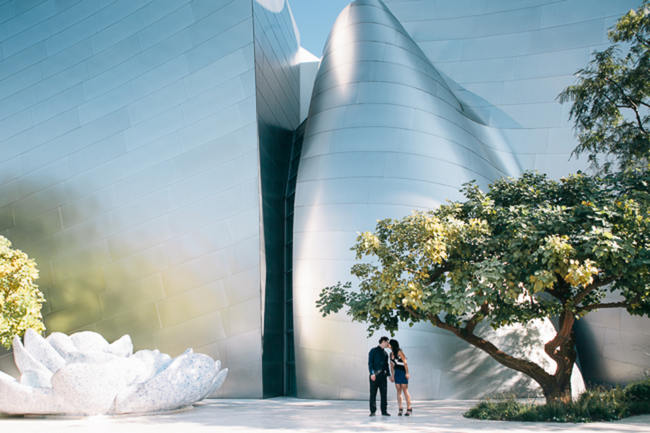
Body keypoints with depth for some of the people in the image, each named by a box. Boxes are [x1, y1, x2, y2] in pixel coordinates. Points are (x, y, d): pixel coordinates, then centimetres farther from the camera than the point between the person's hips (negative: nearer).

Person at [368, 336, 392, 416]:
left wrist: (389, 375, 15)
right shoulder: (373, 351, 0)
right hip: (375, 375, -5)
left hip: (383, 375, 5)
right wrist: (372, 373, -17)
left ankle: (384, 411, 8)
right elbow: (370, 363, -7)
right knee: (373, 393, -3)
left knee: (384, 393, 3)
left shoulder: (385, 353, 17)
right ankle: (373, 411, 3)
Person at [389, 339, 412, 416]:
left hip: (403, 372, -7)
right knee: (399, 391, 4)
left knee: (405, 390, -5)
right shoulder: (391, 354, 10)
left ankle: (409, 409, 1)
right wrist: (392, 375, 15)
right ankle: (400, 409, 5)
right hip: (396, 373, 7)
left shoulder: (399, 352, -12)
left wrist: (407, 373, -21)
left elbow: (405, 362, -16)